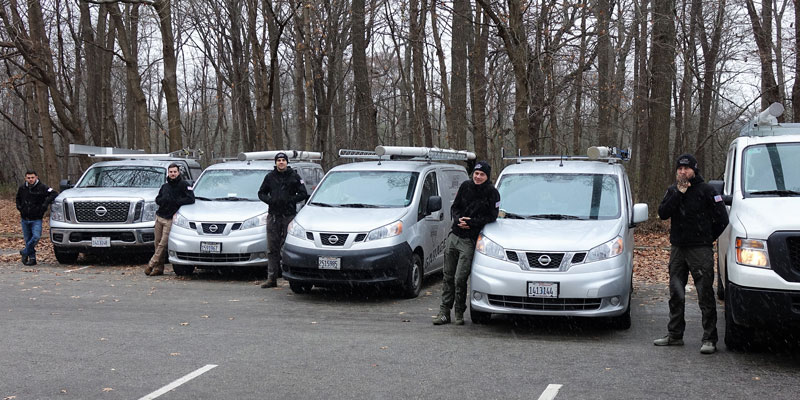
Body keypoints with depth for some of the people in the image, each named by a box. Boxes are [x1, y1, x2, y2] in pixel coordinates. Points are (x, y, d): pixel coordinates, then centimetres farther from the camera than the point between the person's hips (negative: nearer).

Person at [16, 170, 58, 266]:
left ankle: (25, 252, 0)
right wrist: (19, 207, 10)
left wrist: (45, 204, -18)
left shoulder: (42, 187, -8)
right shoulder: (22, 188, 5)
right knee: (27, 239, 7)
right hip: (25, 219, 4)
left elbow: (54, 194, -13)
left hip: (36, 219, -4)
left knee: (36, 236, -19)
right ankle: (32, 258, 16)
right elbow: (18, 199, 25)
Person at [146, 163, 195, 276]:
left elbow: (191, 199, -12)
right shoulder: (165, 186, 18)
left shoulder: (184, 185, -2)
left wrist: (176, 202, -12)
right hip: (159, 217, 6)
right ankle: (159, 268, 9)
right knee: (158, 243, 4)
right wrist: (164, 200, -1)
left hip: (170, 219, -6)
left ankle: (151, 265, -4)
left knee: (163, 244, -10)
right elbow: (157, 199, 20)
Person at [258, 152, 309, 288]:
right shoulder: (270, 177, 10)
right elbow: (261, 193, 17)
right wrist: (269, 200, -3)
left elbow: (303, 194, 2)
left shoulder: (294, 176, 3)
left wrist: (290, 200, -12)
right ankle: (271, 278, 4)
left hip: (289, 215, -2)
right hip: (273, 215, 3)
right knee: (272, 248, 1)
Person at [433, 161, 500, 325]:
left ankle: (459, 313, 10)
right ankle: (444, 312, 14)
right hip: (454, 236, 5)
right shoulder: (466, 186, 6)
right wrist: (459, 219, -9)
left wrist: (471, 223, -15)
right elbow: (454, 207, 11)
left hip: (469, 241, -4)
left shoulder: (492, 193, -5)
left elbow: (492, 216, -8)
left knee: (460, 279, -7)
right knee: (448, 276, 7)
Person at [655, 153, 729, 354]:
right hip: (677, 249, 6)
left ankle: (709, 339, -1)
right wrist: (679, 193, -12)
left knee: (705, 295, -5)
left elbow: (722, 218, -4)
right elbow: (662, 213, -5)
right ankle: (674, 335, 22)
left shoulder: (706, 191, -5)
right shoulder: (673, 190, 10)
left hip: (700, 250, -5)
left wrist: (708, 237, 2)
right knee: (676, 294, 12)